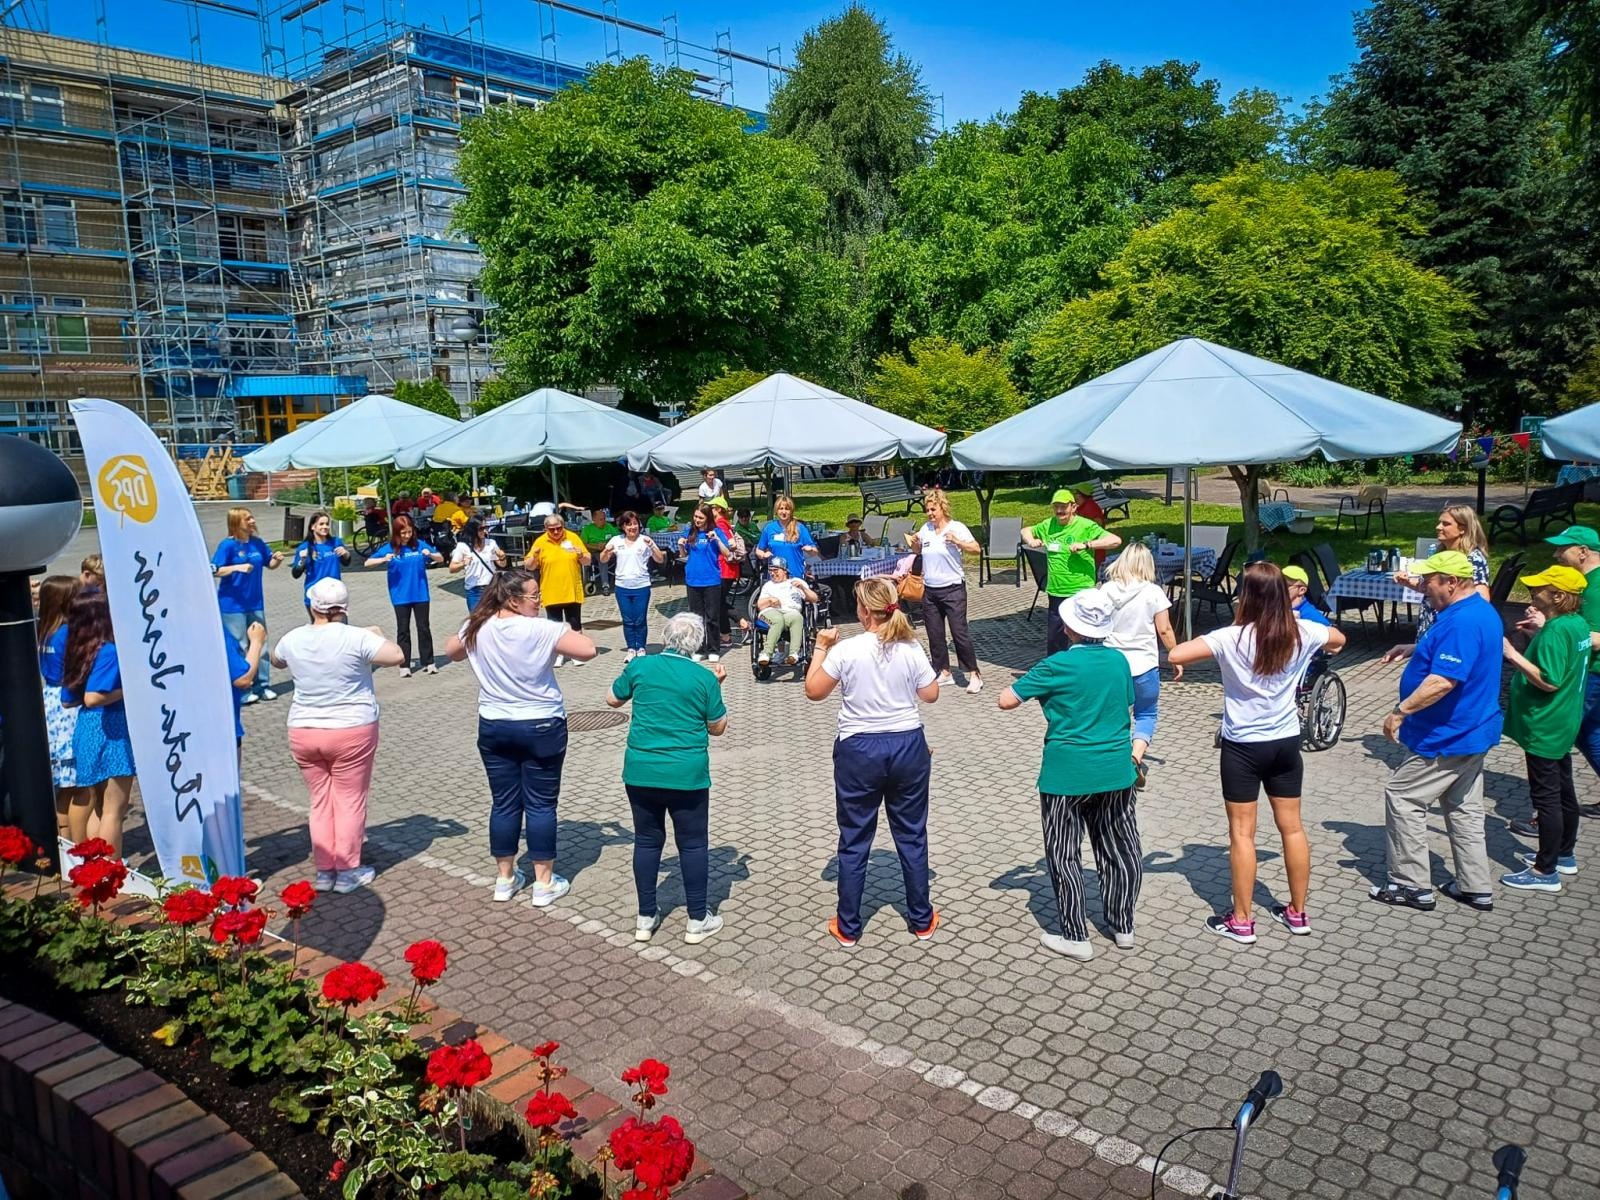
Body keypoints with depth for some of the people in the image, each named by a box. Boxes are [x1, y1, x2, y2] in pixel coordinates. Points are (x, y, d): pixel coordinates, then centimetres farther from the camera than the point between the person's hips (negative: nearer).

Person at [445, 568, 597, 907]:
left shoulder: (477, 628, -2)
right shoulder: (541, 630, -19)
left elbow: (452, 652, 17)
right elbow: (588, 650, -23)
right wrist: (565, 632, -5)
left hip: (494, 727, 5)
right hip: (541, 727, -4)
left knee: (503, 802, 14)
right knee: (541, 804, 5)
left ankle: (505, 879, 23)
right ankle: (544, 883, 12)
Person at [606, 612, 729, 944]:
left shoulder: (640, 666, -2)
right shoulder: (704, 677, -6)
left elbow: (613, 700, 15)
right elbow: (717, 727, 4)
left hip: (641, 773, 2)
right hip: (687, 776, -2)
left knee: (647, 841, 14)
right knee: (693, 844, 10)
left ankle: (646, 918, 23)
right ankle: (698, 920, 17)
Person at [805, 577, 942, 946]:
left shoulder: (846, 650, -14)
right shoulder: (912, 649, -7)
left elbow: (813, 691, -4)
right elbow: (930, 695, 4)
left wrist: (821, 648, 5)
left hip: (859, 750, -2)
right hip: (908, 746, 2)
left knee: (854, 840, 10)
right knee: (912, 835, 15)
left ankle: (848, 927, 18)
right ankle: (922, 920, 26)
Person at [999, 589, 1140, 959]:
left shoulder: (1057, 666, -16)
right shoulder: (1119, 661, -1)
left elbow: (1006, 701, -12)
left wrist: (1032, 682, 4)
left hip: (1067, 775, -5)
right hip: (1116, 773, 5)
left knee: (1064, 856, 7)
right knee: (1120, 849, 17)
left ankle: (1075, 937, 13)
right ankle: (1123, 927, 29)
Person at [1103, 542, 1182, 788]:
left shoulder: (1106, 590, -1)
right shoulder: (1153, 592, -8)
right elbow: (1164, 631, -6)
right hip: (1144, 665, -2)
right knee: (1146, 714, 11)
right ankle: (1136, 756, -12)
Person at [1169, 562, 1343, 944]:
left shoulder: (1232, 638, -19)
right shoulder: (1301, 633, -5)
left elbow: (1175, 656, -25)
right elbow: (1339, 639, 17)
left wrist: (1207, 643, -6)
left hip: (1243, 746, -4)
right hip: (1286, 742, 4)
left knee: (1241, 833, 4)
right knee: (1292, 828, 15)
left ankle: (1241, 922, 11)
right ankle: (1297, 913, 27)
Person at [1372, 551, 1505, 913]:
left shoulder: (1461, 621, -26)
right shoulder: (1481, 611, 8)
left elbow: (1442, 681, -31)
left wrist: (1400, 711, -23)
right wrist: (1416, 649, 12)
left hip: (1446, 737, -10)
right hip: (1470, 731, 10)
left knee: (1402, 797, 0)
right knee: (1464, 808, 17)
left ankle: (1412, 885, 6)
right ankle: (1476, 888, 24)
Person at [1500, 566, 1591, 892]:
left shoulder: (1555, 631, -23)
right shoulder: (1577, 623, 5)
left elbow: (1549, 681, -26)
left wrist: (1512, 654, -24)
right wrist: (1541, 632, 6)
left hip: (1544, 728, -10)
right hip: (1562, 724, 10)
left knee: (1546, 797, -2)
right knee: (1563, 791, 20)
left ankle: (1545, 872, 6)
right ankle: (1564, 855, 35)